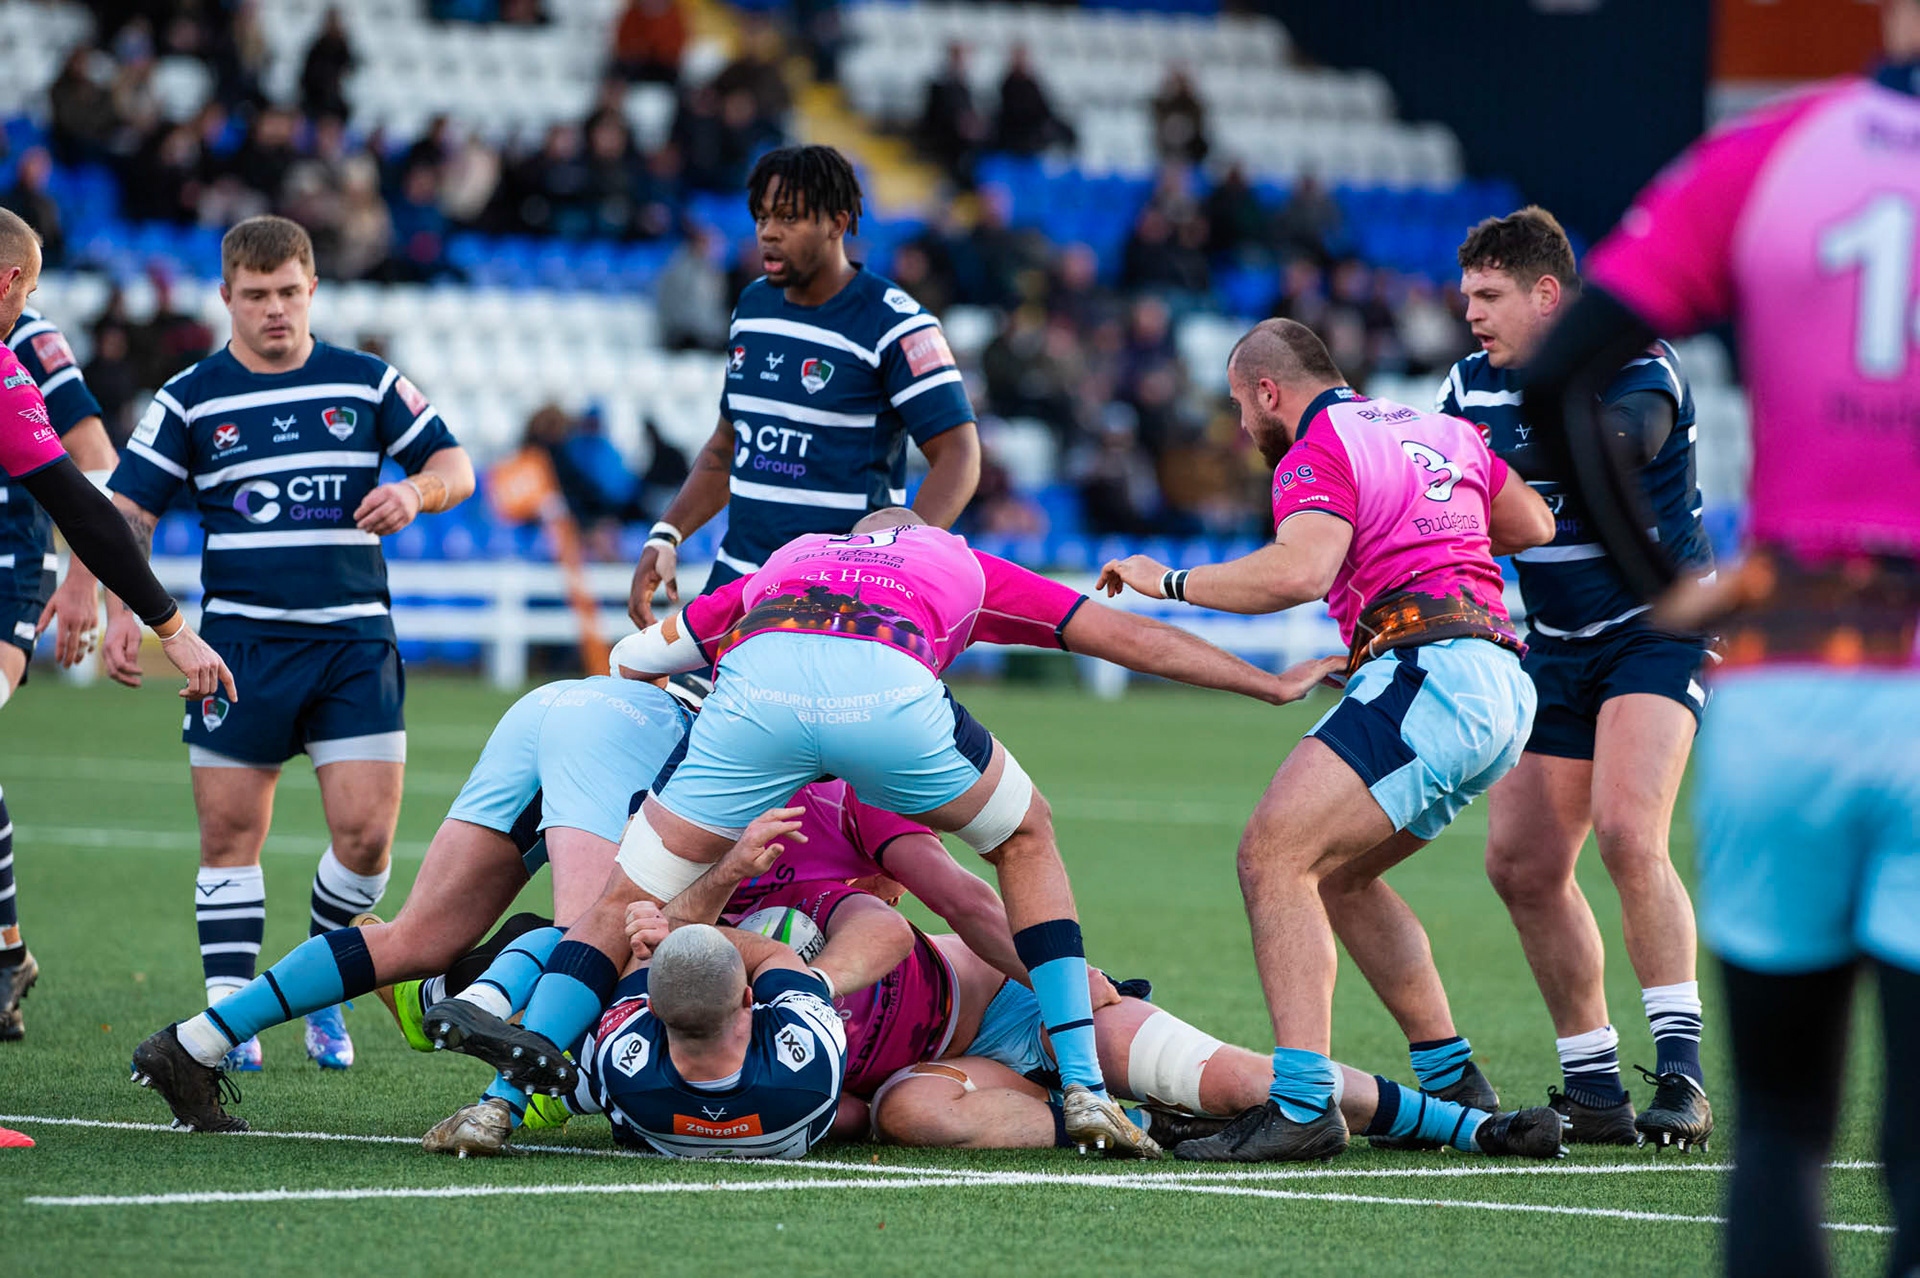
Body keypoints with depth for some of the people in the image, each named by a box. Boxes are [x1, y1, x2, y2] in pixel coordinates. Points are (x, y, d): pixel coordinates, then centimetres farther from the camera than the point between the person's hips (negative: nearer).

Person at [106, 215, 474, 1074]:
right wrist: (121, 612, -10)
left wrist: (415, 490, -10)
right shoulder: (190, 399, 5)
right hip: (240, 644, 0)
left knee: (366, 833, -7)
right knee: (230, 836, -1)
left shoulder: (367, 385, 7)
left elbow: (454, 465, 13)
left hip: (353, 640, 1)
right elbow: (127, 511, 4)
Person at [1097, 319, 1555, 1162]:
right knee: (1337, 873, 23)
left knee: (1274, 855, -13)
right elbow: (1533, 526, 31)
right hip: (1502, 691, 9)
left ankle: (1302, 1103, -26)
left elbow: (1299, 570, -23)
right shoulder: (1442, 431, 21)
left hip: (1426, 673, -9)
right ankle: (1456, 1084, 21)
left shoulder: (1317, 453, -4)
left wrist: (1172, 582, -11)